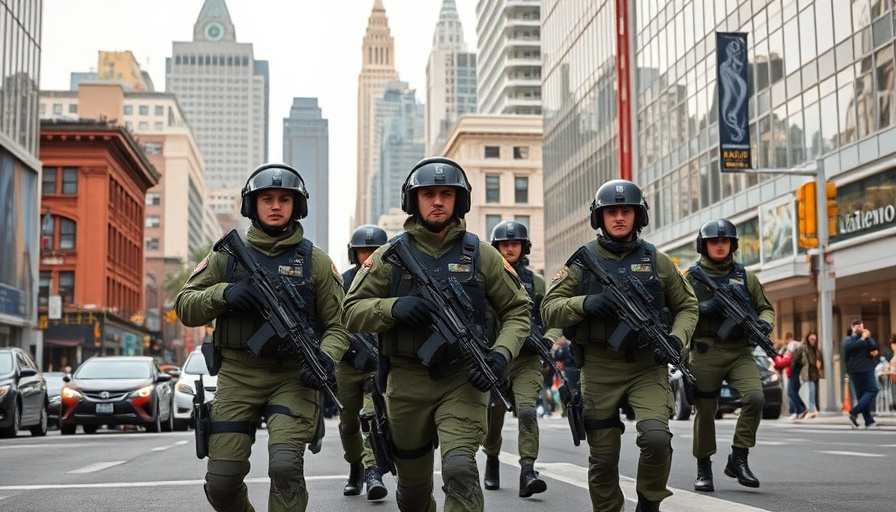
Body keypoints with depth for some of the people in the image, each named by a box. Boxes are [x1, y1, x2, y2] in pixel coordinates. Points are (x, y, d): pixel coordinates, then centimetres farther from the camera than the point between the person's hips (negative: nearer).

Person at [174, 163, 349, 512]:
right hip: (237, 377, 2)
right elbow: (185, 307, 8)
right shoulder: (228, 255, 9)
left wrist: (326, 357, -16)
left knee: (285, 467, -22)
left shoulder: (315, 260, 6)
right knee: (221, 482, 0)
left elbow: (338, 324, 6)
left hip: (293, 377, -2)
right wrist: (223, 294, -11)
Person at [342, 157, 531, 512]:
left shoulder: (481, 255, 2)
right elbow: (352, 312, 2)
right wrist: (392, 307, -18)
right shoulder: (390, 256, 3)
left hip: (464, 380, -2)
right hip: (407, 382, 2)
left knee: (459, 469, -23)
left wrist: (501, 354, -12)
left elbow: (518, 311, 6)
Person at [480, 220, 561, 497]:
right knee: (493, 416, 9)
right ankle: (492, 461, 35)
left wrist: (547, 340, -11)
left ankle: (527, 473, -21)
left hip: (528, 360, 0)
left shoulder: (536, 282, 8)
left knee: (527, 411, -17)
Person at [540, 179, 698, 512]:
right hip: (599, 370, 0)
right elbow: (549, 310, 0)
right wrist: (584, 303, -19)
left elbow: (687, 306, 15)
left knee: (656, 436, -21)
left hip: (647, 366, 0)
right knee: (603, 457, 5)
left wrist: (677, 337, -5)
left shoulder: (657, 261, 7)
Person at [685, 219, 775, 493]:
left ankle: (738, 459, -3)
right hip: (705, 354, -2)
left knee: (755, 398, -18)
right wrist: (702, 309, -16)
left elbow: (766, 307, 17)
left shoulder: (746, 277, 12)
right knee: (704, 410, 3)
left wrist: (765, 324, -5)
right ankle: (703, 468, 20)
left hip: (740, 353, 2)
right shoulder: (692, 276, 5)